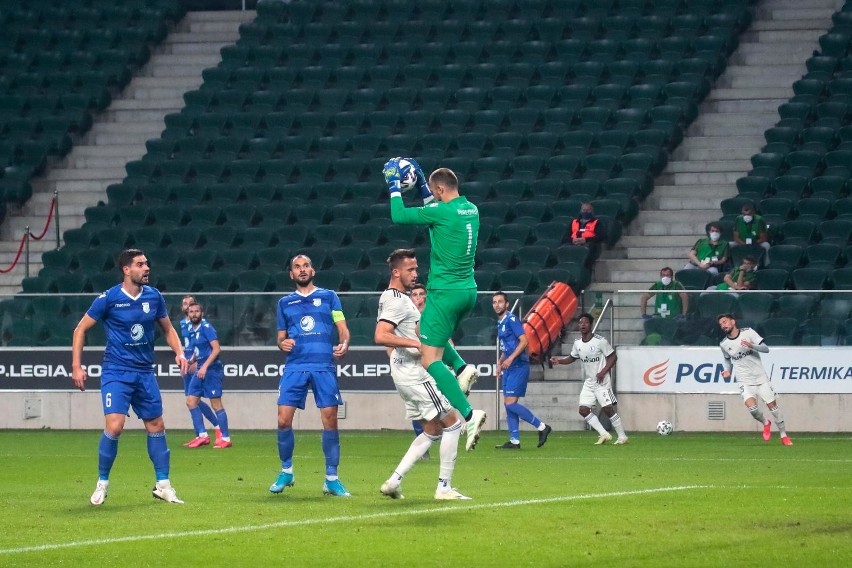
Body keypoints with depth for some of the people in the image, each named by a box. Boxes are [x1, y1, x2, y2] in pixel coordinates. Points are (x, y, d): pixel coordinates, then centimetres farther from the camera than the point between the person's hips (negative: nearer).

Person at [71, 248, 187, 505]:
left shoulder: (154, 296, 2)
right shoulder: (108, 298, -10)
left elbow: (167, 329, 17)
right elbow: (80, 330, -1)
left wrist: (179, 352, -1)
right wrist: (76, 366, -7)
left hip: (145, 373, 5)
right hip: (116, 372, -5)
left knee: (156, 426, 6)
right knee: (114, 426, -17)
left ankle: (163, 485, 17)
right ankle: (102, 483, 1)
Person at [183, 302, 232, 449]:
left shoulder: (206, 328, -11)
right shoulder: (192, 330, 14)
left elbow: (216, 349, -18)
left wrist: (204, 367, -23)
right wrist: (190, 361, 7)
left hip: (212, 370, -9)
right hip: (200, 371, 9)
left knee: (216, 404, -7)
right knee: (191, 401, 5)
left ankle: (225, 438, -2)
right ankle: (202, 436, 10)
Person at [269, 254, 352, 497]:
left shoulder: (328, 297, 12)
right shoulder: (285, 303, 17)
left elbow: (342, 328, 7)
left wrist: (344, 344, -14)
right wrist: (282, 343, -2)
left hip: (324, 366, -2)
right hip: (295, 366, 2)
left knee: (330, 420, -7)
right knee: (284, 420, -7)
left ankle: (331, 478, 1)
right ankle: (286, 472, 11)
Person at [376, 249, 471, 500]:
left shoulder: (392, 298, 16)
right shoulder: (397, 301, -16)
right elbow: (380, 337, -28)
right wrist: (416, 343, -32)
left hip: (408, 373, 10)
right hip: (414, 373, -10)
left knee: (432, 431, 13)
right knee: (453, 423, -4)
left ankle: (394, 481, 7)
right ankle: (444, 487, -3)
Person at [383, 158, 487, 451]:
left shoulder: (442, 212, -17)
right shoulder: (471, 209, 8)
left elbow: (399, 216, -12)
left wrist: (394, 186, 1)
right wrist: (420, 183, 25)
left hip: (445, 292, -8)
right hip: (468, 291, 8)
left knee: (430, 360, -6)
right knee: (431, 334, 32)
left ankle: (469, 414, -19)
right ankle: (462, 368, 9)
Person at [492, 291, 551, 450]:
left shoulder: (511, 319, -10)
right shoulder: (500, 323, 17)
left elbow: (524, 340, -18)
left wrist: (510, 358, -24)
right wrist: (500, 363, 18)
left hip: (518, 366, -10)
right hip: (509, 368, 10)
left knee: (511, 403, -13)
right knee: (507, 404, 6)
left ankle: (542, 427, -4)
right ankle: (514, 441, 8)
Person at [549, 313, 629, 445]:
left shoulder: (600, 341, -13)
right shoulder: (577, 343, 5)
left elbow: (612, 357, -8)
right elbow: (572, 358, 19)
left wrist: (603, 372, -18)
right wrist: (559, 361, 1)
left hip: (602, 381, -6)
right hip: (588, 383, 6)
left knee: (608, 409, -11)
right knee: (583, 409, -6)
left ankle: (622, 436, 3)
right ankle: (604, 434, 5)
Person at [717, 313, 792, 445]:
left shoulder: (748, 332, -7)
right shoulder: (723, 344, 1)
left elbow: (766, 349, -9)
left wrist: (751, 346, -26)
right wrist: (728, 371, 2)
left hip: (760, 377, 0)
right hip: (745, 381, 0)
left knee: (772, 405, 0)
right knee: (752, 407, -21)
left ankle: (784, 435, 15)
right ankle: (765, 424, 11)